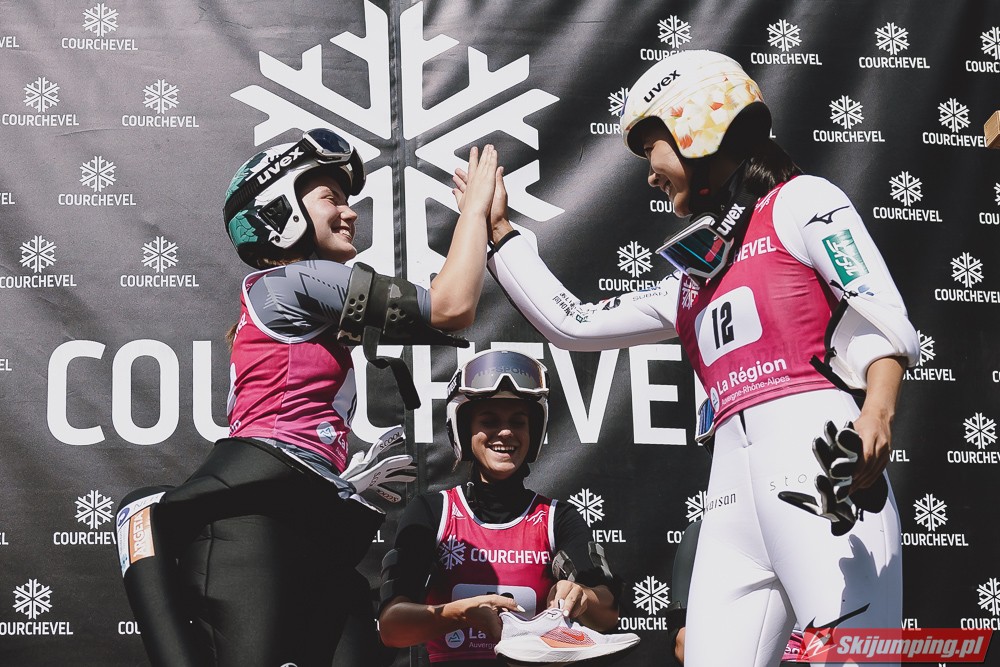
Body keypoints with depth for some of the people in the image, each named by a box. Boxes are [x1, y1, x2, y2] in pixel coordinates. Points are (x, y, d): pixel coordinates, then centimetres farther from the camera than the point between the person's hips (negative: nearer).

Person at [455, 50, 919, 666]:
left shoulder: (799, 201, 11)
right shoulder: (693, 275, 30)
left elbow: (886, 318, -2)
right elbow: (574, 324, 36)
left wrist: (879, 412, -21)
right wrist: (499, 231, 40)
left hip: (815, 442, -6)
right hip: (735, 474, 7)